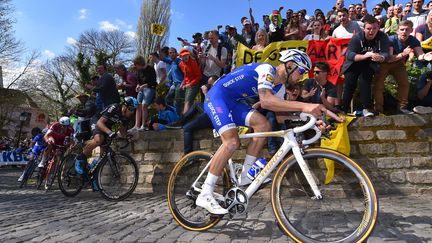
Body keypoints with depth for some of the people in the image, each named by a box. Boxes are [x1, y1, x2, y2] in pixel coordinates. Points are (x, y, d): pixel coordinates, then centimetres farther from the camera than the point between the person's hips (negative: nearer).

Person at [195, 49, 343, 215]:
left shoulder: (279, 85, 9)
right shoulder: (267, 69, -19)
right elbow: (266, 101, -37)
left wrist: (310, 116, -6)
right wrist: (304, 106, -43)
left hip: (232, 102, 9)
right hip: (217, 97, -9)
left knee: (264, 125, -8)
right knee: (232, 142, -25)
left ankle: (246, 175, 1)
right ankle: (205, 195, -19)